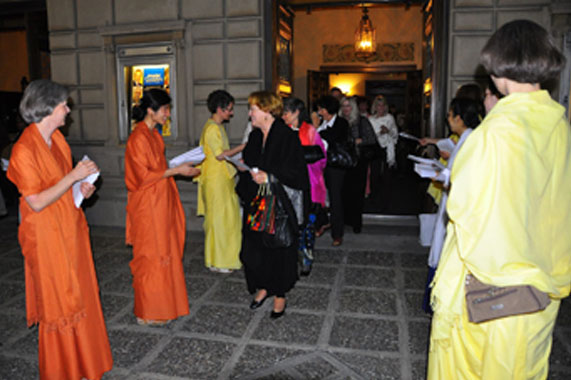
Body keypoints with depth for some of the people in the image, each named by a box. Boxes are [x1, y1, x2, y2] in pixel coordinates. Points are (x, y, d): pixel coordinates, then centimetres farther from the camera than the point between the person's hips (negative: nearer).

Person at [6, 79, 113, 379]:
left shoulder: (56, 138, 5)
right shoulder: (25, 149, -21)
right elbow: (36, 202, -22)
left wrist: (81, 188, 1)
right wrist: (74, 176, -22)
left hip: (70, 228, 8)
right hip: (47, 235, -8)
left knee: (79, 296, 18)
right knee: (58, 303, 7)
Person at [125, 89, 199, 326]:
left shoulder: (153, 133, 11)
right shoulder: (138, 138, -18)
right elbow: (143, 176, -20)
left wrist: (178, 166, 7)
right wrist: (176, 170, -18)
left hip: (160, 203, 9)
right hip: (147, 206, -9)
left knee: (164, 254, 15)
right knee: (150, 257, 1)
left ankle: (163, 302, 29)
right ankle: (147, 313, 15)